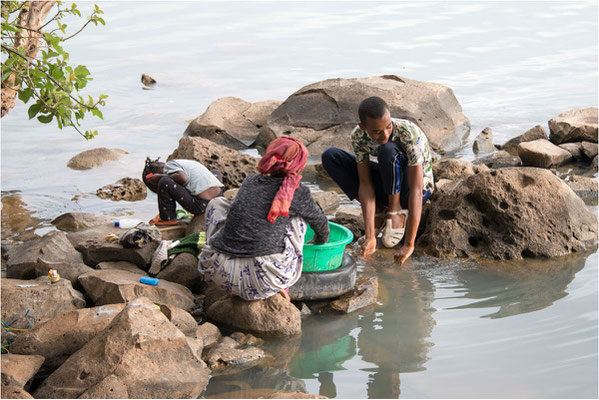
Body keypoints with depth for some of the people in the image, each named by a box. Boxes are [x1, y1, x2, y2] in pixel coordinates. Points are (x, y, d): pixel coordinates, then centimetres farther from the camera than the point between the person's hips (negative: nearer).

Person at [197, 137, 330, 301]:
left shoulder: (250, 181, 13)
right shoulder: (297, 192, 3)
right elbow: (320, 222, 24)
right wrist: (320, 244, 48)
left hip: (221, 274, 2)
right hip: (263, 279, -2)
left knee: (217, 203, 28)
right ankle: (278, 286, 14)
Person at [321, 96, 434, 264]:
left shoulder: (409, 134, -34)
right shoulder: (358, 135, -20)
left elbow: (416, 191, -36)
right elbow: (365, 184, -21)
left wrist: (408, 244, -39)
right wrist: (370, 236, -31)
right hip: (388, 184, 5)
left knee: (388, 150, -35)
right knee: (330, 156, -12)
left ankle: (396, 209, -12)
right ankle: (377, 210, -5)